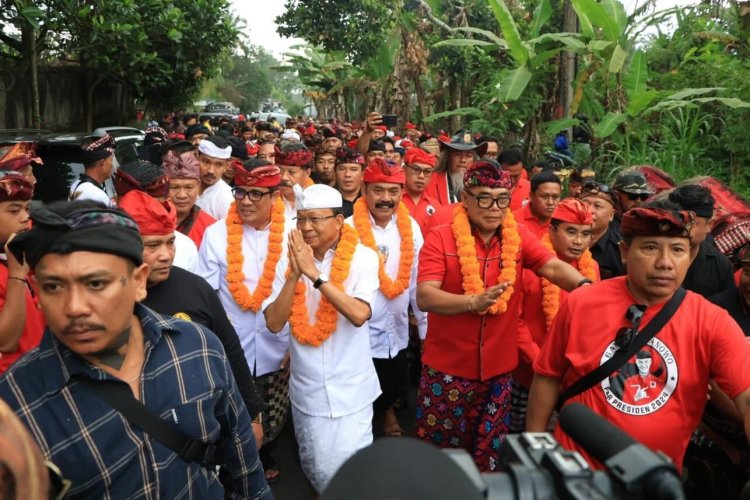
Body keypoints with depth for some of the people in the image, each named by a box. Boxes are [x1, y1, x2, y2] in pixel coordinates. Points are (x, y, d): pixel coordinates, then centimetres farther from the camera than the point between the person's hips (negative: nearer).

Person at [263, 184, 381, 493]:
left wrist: (315, 273, -27)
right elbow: (274, 323, -9)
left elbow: (359, 315, -25)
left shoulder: (362, 258, -12)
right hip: (306, 391, 3)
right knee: (317, 470, 20)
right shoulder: (291, 260, -4)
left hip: (350, 390, -3)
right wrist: (295, 274, -20)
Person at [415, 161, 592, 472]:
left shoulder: (519, 237, -1)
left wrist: (584, 286, -34)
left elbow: (553, 267, -14)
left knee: (489, 453, 17)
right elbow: (424, 296, -21)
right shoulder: (440, 238, -11)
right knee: (438, 448, 14)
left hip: (498, 368, 3)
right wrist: (474, 301, -37)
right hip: (447, 368, -2)